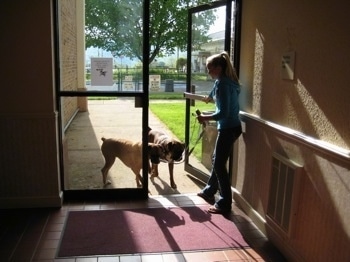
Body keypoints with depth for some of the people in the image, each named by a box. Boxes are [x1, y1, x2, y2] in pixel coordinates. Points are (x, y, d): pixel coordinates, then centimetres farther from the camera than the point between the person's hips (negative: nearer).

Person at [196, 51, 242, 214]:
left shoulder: (222, 84, -20)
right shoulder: (223, 81, 11)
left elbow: (223, 113, -26)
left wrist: (205, 118, -17)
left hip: (228, 129, -10)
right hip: (230, 127, 10)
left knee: (219, 164, -2)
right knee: (217, 160, 21)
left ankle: (224, 204, 7)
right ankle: (209, 191, 37)